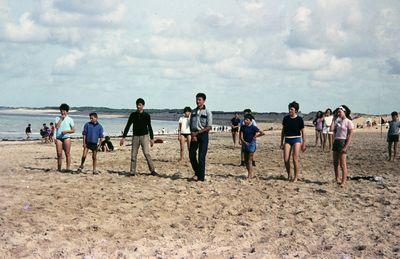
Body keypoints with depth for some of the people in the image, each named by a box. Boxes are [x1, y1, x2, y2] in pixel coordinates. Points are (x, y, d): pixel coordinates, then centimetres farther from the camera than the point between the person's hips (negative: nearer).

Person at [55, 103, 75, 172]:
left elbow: (73, 130, 6)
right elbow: (56, 127, -3)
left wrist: (66, 131, -10)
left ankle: (68, 167, -7)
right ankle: (59, 168, 5)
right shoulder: (57, 118, 14)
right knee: (59, 154, 0)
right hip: (58, 138, 2)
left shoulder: (70, 119, 8)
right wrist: (61, 119, -4)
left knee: (67, 153, -7)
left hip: (66, 137, -2)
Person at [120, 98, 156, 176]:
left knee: (146, 153, -12)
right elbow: (128, 126, 5)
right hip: (135, 136, 2)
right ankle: (132, 171, 8)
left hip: (144, 136, -2)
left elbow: (149, 127, 7)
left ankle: (152, 170, -7)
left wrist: (152, 138, 5)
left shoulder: (146, 115, 0)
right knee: (133, 154, 2)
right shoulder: (133, 115, 3)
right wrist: (123, 137, 1)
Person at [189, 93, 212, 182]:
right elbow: (191, 125, 11)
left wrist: (197, 133, -15)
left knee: (201, 157, -5)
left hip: (203, 134, -5)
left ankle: (201, 177, 2)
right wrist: (192, 134, -7)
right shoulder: (193, 111, 10)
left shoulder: (207, 112, -5)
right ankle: (196, 173, 23)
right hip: (194, 134, 5)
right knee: (191, 155, 4)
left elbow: (209, 127, -9)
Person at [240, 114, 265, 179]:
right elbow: (241, 136, 0)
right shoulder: (243, 127, 5)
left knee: (250, 160, -8)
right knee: (246, 160, 9)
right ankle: (249, 173, 20)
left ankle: (250, 175, -7)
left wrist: (255, 136, -6)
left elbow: (262, 133, -13)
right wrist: (244, 141, -17)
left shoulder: (253, 127, -9)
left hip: (251, 144, -6)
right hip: (245, 144, 6)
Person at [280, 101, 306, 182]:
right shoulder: (286, 118, 6)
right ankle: (289, 175, 15)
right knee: (286, 159, -5)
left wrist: (304, 144, 1)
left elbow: (303, 132, 3)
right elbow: (283, 131, 14)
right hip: (287, 140, 3)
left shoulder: (299, 119, -3)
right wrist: (281, 143, 14)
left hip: (296, 139, -3)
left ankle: (296, 176, -2)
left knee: (295, 158, -13)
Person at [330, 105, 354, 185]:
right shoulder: (338, 121, 14)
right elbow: (332, 129, 2)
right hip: (336, 141, 7)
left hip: (343, 142, -7)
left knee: (343, 164, -8)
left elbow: (350, 136, -11)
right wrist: (334, 120, 8)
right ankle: (337, 179, 24)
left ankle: (343, 182, -6)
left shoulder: (348, 122, -7)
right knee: (335, 163, 11)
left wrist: (346, 147, -18)